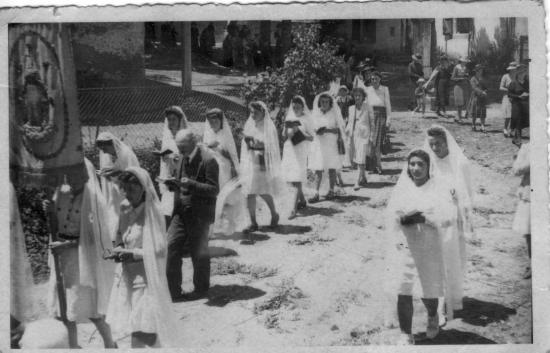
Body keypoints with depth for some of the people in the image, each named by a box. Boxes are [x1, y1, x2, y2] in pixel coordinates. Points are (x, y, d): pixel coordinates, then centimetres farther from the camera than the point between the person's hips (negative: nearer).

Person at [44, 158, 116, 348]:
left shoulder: (93, 199, -12)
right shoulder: (61, 194, 2)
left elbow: (93, 235, -13)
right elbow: (55, 229, 7)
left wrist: (67, 244, -18)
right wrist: (51, 213, -11)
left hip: (84, 257, -5)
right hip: (62, 256, 5)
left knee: (90, 308, -1)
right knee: (64, 303, 9)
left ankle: (110, 344, 19)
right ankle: (72, 344, 24)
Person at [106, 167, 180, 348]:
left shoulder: (152, 211, -14)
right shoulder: (125, 208, 3)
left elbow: (159, 249, -13)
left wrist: (133, 254, -21)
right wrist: (119, 248, -2)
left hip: (146, 276, -6)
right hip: (127, 274, 6)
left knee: (144, 330, -7)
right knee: (133, 326, 11)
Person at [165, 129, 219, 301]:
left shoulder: (208, 160, -14)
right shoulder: (183, 158, 10)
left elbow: (214, 190, -15)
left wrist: (191, 184, -27)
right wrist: (173, 184, -3)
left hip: (199, 214, -7)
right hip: (181, 211, 7)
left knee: (199, 253, 6)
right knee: (171, 248, -2)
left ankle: (201, 290, 24)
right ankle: (173, 291, 7)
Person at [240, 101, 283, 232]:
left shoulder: (268, 127, -5)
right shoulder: (249, 125, 8)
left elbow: (270, 146, -12)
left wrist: (254, 140, -20)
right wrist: (247, 140, -5)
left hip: (263, 163, -4)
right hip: (250, 161, 4)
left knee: (263, 191, -2)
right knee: (249, 192, -2)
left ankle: (274, 214, 26)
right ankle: (253, 223, 3)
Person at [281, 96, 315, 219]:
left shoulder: (306, 119, -3)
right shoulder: (289, 118, 10)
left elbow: (311, 138, -4)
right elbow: (284, 136, 7)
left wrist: (300, 132, -17)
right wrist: (286, 128, -12)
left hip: (300, 151, -6)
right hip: (289, 150, 6)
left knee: (297, 180, -11)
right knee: (292, 179, 13)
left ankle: (294, 209, -14)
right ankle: (302, 200, 34)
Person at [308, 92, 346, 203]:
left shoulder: (334, 113, -1)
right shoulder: (315, 114, 7)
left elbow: (339, 129, -2)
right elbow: (312, 128, 14)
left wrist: (327, 130, -15)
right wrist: (317, 131, -8)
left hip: (331, 143, -2)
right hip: (318, 144, 2)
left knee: (332, 168, 5)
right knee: (318, 170, -2)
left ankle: (331, 191, 18)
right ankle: (316, 194, -4)